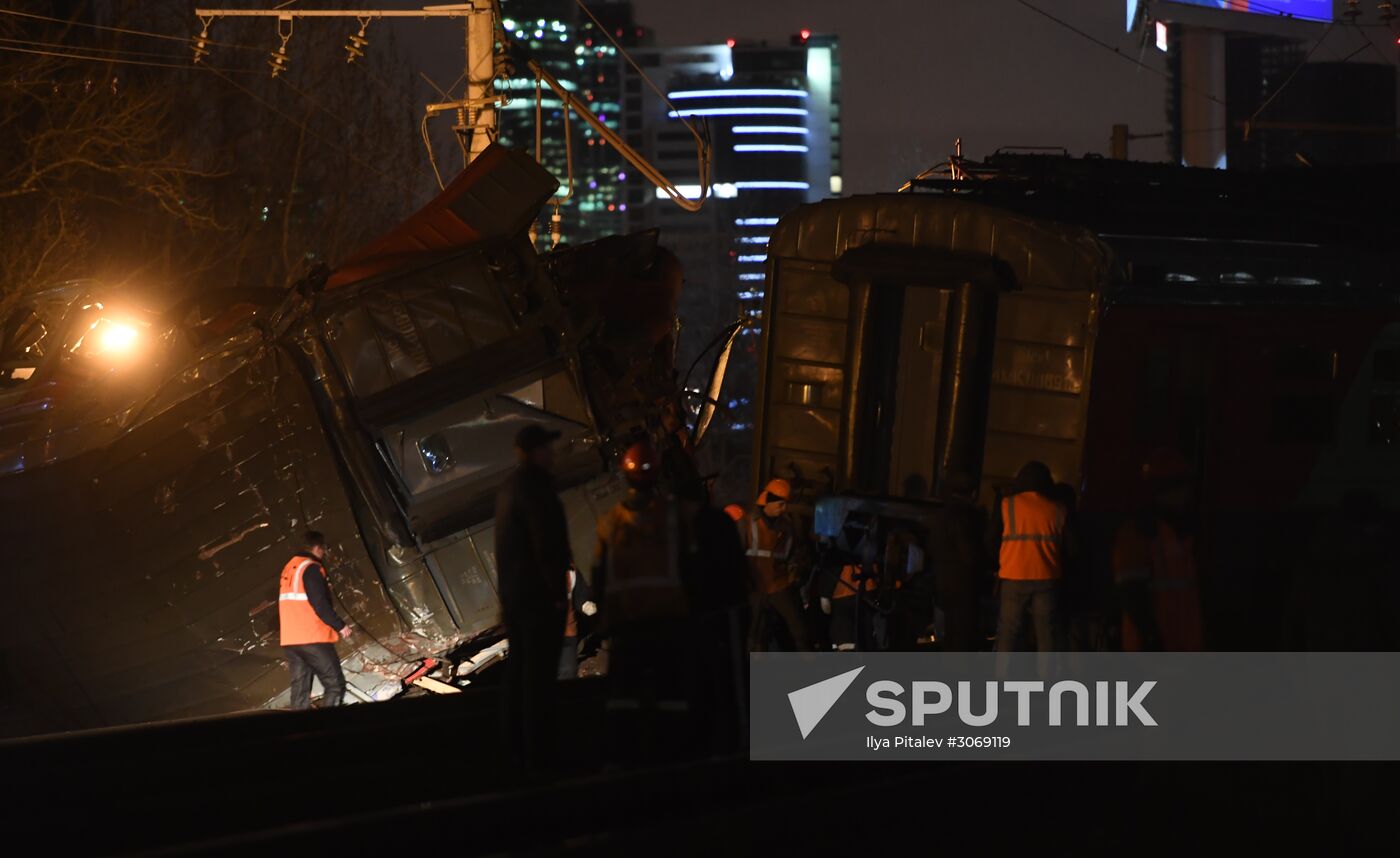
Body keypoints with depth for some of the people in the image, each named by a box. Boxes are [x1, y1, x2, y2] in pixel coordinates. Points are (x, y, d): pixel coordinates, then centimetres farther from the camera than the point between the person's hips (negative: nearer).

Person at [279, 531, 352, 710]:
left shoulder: (288, 569, 18)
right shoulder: (311, 568, -9)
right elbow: (320, 603, -17)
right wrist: (340, 625, -10)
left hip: (289, 641, 8)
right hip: (313, 639, -8)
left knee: (300, 691, 7)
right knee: (335, 685, -6)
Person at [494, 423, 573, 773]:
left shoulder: (509, 488, 13)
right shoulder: (536, 488, -16)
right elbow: (547, 544, -20)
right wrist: (558, 590, -16)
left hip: (512, 592, 10)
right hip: (539, 594, -10)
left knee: (519, 670, 15)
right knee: (539, 675, -8)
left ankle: (518, 746, 21)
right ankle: (539, 755, -9)